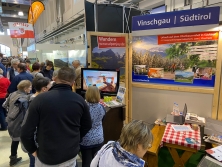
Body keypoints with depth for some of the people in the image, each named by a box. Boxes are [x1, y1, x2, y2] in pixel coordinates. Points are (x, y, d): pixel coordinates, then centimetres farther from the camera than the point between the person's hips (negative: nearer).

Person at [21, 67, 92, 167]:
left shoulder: (40, 99, -17)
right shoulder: (80, 100, -10)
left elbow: (26, 132, -15)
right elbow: (87, 127, 3)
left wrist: (32, 150, 3)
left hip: (46, 155, -1)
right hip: (71, 154, 2)